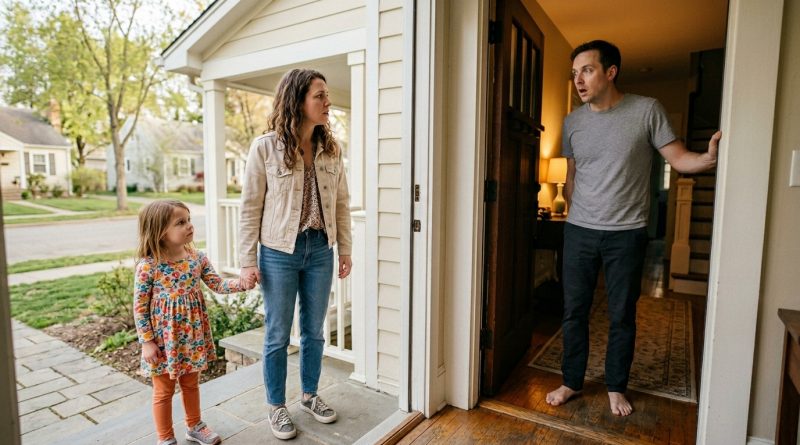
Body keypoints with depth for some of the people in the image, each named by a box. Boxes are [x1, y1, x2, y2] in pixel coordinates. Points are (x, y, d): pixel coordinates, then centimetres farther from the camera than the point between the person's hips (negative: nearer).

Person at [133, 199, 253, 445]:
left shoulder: (197, 258, -6)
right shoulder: (148, 266, -18)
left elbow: (218, 285, -5)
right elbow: (139, 306, -13)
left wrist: (242, 283, -22)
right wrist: (147, 341, -12)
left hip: (192, 335, 4)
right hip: (164, 338, -4)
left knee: (191, 384, 22)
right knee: (164, 391, 15)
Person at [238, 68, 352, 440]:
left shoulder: (330, 148, 2)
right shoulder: (265, 147, -9)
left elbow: (341, 203, 6)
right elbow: (250, 207, -7)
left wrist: (345, 250, 6)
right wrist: (247, 261, -7)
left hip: (320, 250, 4)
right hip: (279, 252, -3)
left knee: (314, 330, 16)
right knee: (278, 334, 10)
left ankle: (310, 395, 37)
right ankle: (276, 406, 30)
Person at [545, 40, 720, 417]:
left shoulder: (647, 110, -4)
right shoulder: (572, 122, 5)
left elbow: (678, 158, -5)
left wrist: (709, 157, -26)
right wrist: (577, 216, 12)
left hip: (626, 233, -2)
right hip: (578, 231, 3)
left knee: (622, 316, 9)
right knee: (574, 311, 8)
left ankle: (616, 387, 29)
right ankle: (571, 381, 26)